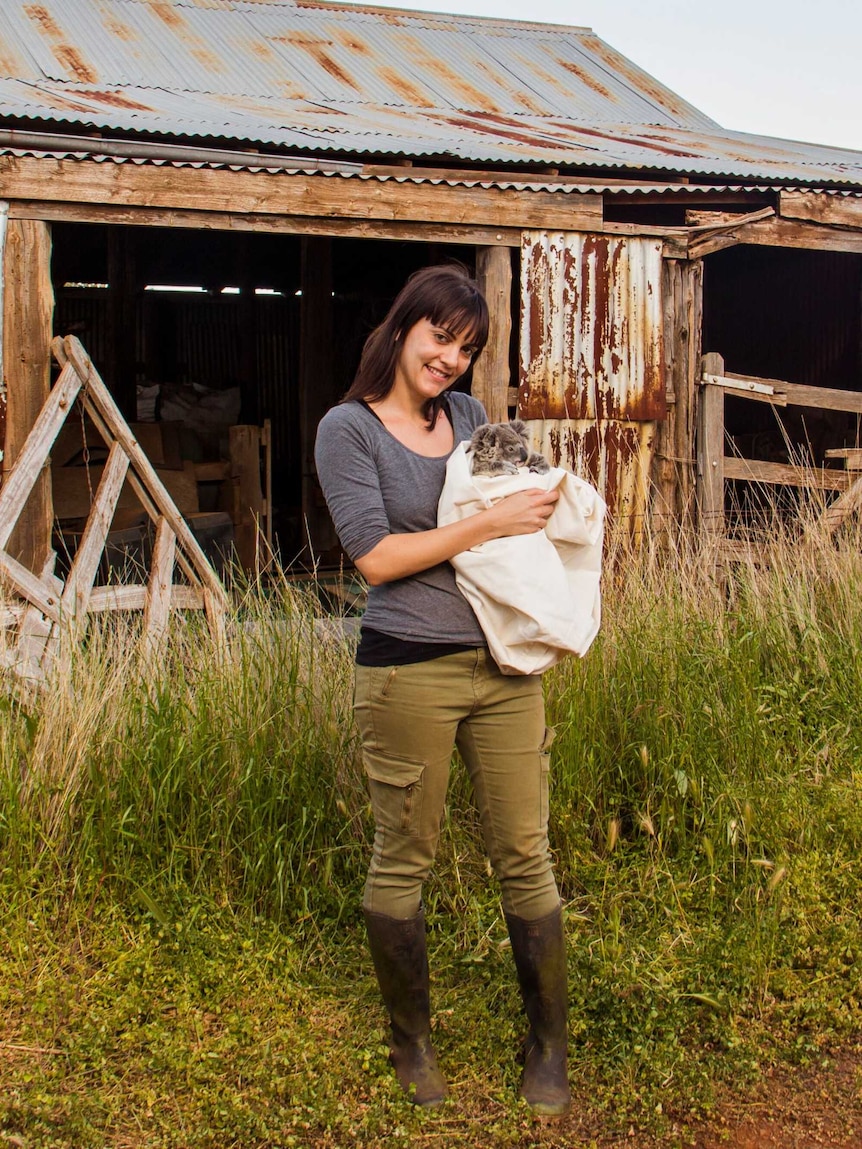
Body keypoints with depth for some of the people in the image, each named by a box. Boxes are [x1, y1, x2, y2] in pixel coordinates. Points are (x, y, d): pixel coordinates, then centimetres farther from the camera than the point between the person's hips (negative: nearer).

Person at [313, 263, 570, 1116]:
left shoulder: (468, 415, 13)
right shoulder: (348, 428, -3)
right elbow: (375, 556, -12)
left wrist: (543, 511, 2)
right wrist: (491, 523, -14)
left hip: (504, 664, 5)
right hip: (409, 672, -5)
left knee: (525, 855, 7)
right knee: (402, 861, 8)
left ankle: (548, 1046, 21)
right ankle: (411, 1039, 28)